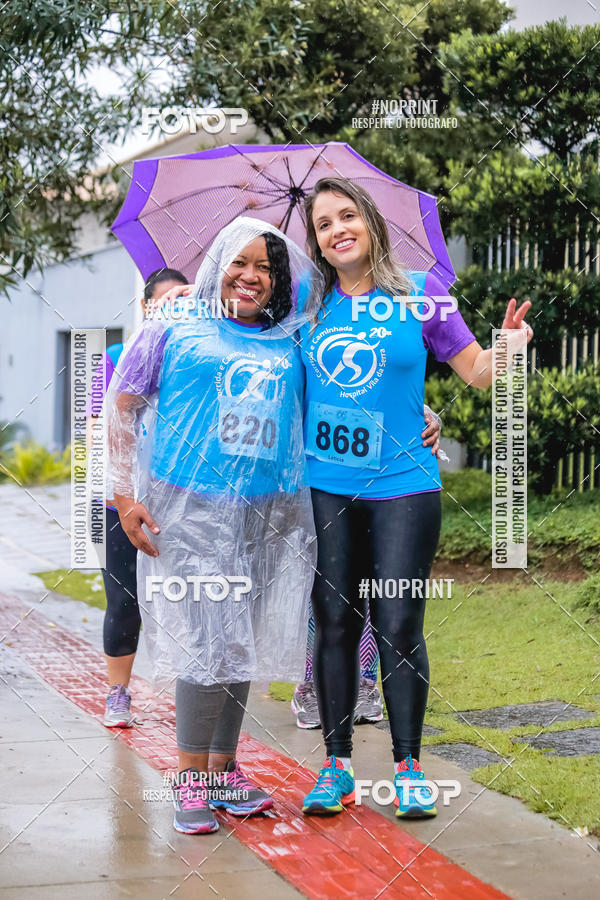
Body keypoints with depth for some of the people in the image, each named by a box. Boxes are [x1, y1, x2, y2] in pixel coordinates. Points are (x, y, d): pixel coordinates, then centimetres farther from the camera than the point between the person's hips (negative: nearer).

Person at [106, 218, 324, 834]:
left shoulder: (289, 344, 15)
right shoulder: (175, 327, 5)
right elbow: (122, 409, 5)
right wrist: (125, 494, -3)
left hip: (271, 512, 4)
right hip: (190, 507, -4)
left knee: (242, 642, 7)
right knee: (206, 640, -9)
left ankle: (223, 766, 19)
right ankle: (191, 776, 2)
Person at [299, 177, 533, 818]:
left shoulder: (419, 293, 1)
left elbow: (476, 371, 2)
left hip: (402, 486, -2)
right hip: (324, 489, 2)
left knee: (398, 628, -1)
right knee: (335, 625, 7)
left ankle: (407, 766, 12)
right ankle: (337, 765, 17)